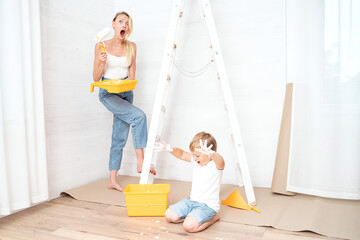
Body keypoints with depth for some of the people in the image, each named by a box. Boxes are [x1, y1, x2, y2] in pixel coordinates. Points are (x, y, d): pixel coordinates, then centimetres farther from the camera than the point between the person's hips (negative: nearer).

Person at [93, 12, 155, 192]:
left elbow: (132, 75, 8)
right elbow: (96, 78, -4)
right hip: (107, 92, -4)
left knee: (120, 136, 4)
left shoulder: (131, 47, 5)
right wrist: (102, 62, -21)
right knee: (139, 116, -27)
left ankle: (113, 180, 14)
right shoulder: (102, 46, -4)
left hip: (126, 92, 4)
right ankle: (141, 161, -18)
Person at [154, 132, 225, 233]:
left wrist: (210, 153, -66)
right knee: (169, 215, -3)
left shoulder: (216, 164, -18)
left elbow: (220, 161, -42)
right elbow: (182, 154, 10)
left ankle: (213, 218, -1)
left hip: (207, 205, -7)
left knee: (189, 226, -27)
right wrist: (170, 149, -12)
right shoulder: (197, 161, 4)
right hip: (191, 200, 8)